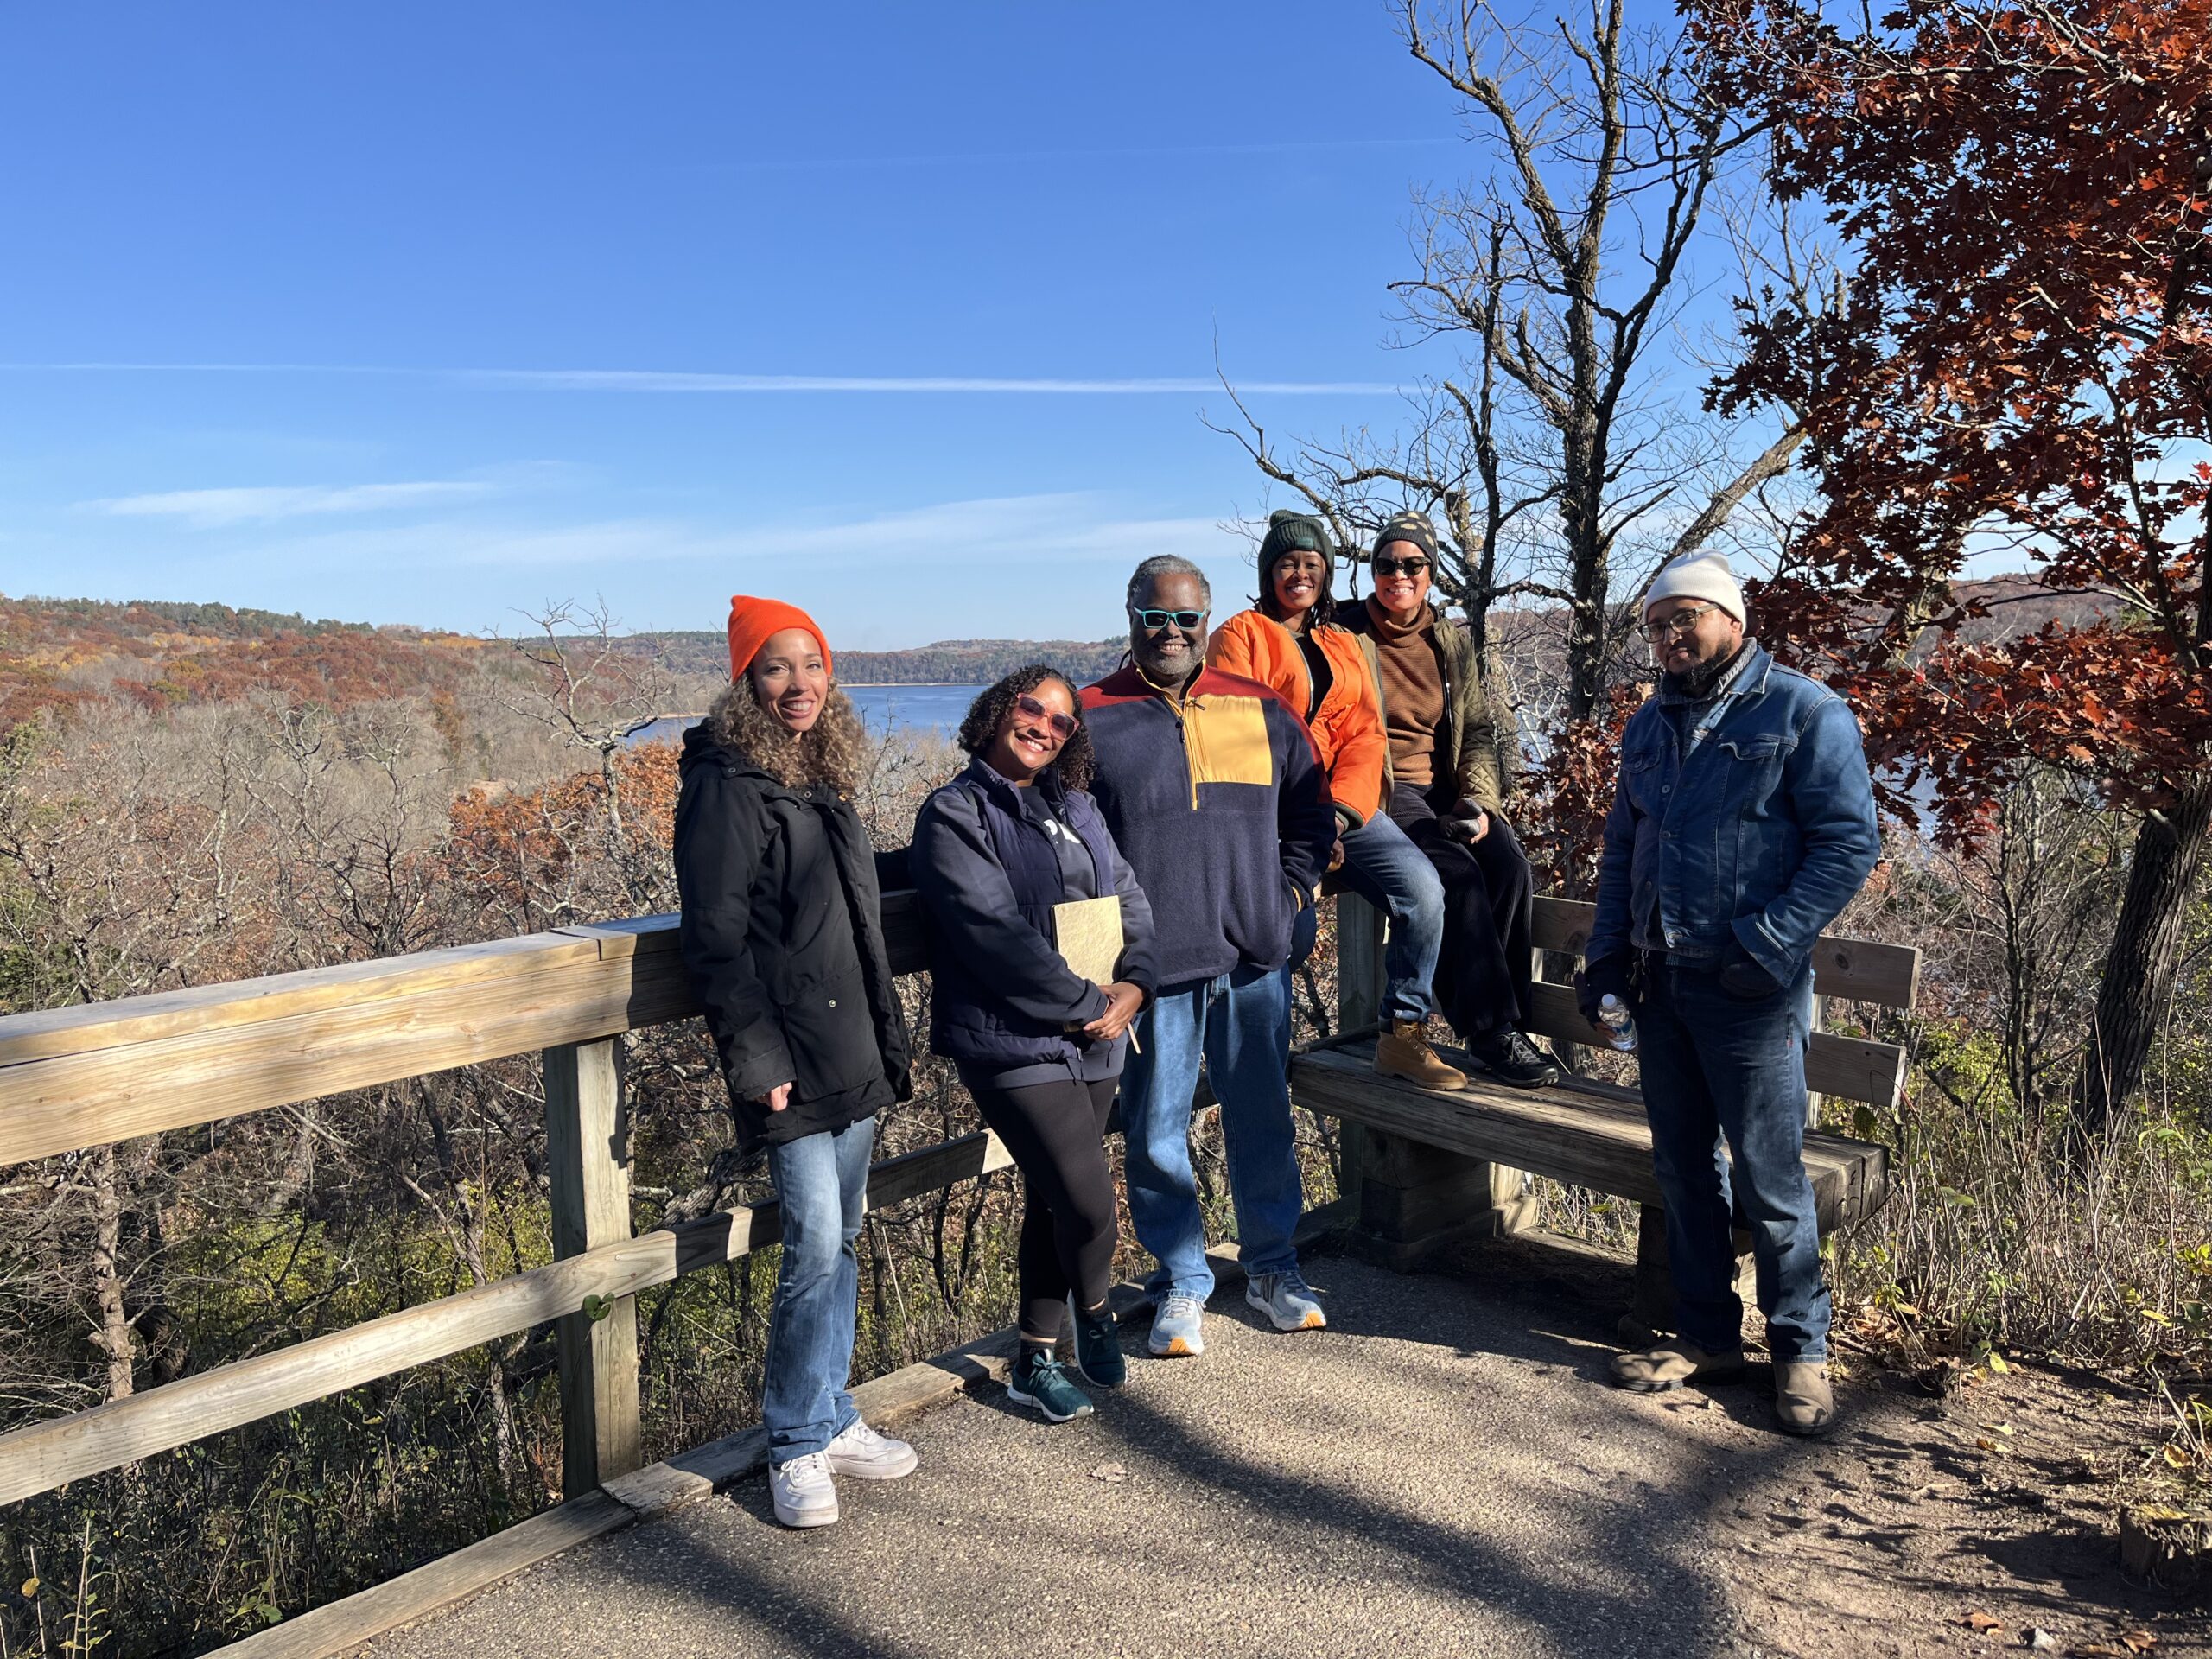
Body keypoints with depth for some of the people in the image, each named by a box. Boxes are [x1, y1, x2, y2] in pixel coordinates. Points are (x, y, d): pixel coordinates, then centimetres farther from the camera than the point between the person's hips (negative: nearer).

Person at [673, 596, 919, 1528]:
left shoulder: (822, 778, 13)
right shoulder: (727, 787, -11)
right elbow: (713, 941, -15)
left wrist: (889, 1044, 21)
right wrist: (755, 1060, -18)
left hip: (853, 1059, 8)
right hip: (793, 1067, -8)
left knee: (838, 1244, 15)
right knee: (815, 1248, -6)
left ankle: (831, 1422, 28)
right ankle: (798, 1448, 12)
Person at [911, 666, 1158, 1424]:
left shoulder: (1075, 809, 14)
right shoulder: (955, 815, -7)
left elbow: (1130, 899, 11)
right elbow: (996, 935, -16)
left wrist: (1132, 985, -7)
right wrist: (1087, 1004, -15)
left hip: (1094, 1040, 7)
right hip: (1015, 1042, -7)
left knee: (1053, 1197, 15)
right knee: (1089, 1202, -11)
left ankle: (1035, 1360, 29)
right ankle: (1093, 1312, 22)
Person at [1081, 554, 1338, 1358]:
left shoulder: (1260, 710, 8)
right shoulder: (1090, 719, -1)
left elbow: (1312, 812, 17)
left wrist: (1290, 890, 6)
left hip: (1255, 959, 3)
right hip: (1151, 968, -2)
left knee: (1264, 1119, 13)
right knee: (1157, 1133, 6)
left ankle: (1272, 1266, 31)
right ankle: (1181, 1283, 23)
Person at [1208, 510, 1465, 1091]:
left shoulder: (1344, 646, 22)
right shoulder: (1241, 635, 6)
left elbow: (1365, 736, 10)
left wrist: (1340, 811, -9)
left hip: (1344, 806, 5)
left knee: (1422, 888, -18)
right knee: (1293, 930, -25)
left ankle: (1402, 1036, -4)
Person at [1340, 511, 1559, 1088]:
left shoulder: (1453, 642, 14)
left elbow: (1479, 731, 13)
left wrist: (1479, 799, -4)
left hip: (1447, 788, 4)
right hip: (1383, 792, -4)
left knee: (1511, 867, -24)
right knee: (1459, 875, -29)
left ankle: (1510, 1020, -14)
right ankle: (1492, 1031, -22)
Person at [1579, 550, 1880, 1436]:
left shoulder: (1803, 713, -7)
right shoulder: (1650, 724, 14)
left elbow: (1850, 841, -12)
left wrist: (1767, 941, -19)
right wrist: (1607, 947, 9)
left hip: (1750, 993, -6)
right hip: (1659, 984, 7)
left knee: (1768, 1179, 1)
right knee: (1683, 1167, 13)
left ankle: (1801, 1349, 18)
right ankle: (1707, 1336, 26)